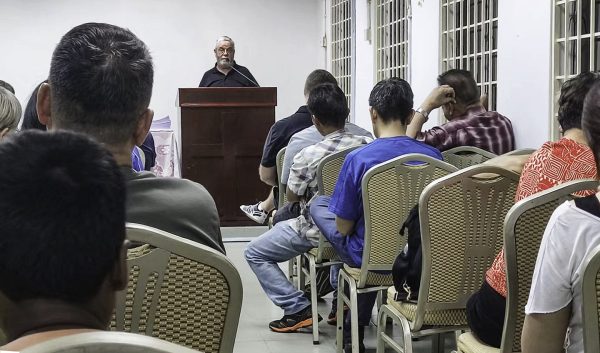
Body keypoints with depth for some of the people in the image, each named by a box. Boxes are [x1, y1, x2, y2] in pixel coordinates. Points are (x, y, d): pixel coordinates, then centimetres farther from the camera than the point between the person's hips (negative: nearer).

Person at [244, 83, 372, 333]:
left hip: (318, 232, -6)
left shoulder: (308, 156, -24)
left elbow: (291, 196, -8)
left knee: (254, 253, 11)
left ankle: (298, 309, 1)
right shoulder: (368, 145, -11)